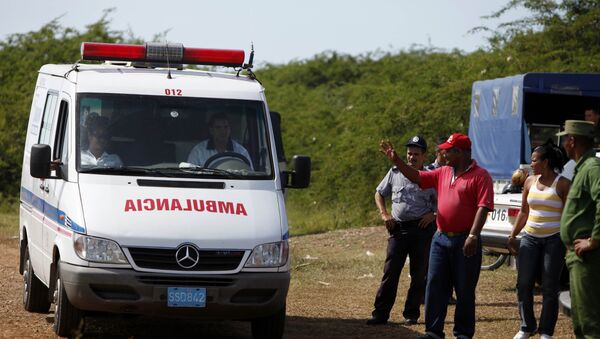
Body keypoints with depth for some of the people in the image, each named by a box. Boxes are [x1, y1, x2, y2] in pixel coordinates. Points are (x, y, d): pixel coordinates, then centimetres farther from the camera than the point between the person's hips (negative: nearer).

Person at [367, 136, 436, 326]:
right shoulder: (395, 173, 10)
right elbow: (379, 193, 20)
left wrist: (433, 214, -9)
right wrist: (384, 214, 6)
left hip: (422, 229, -1)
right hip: (398, 228, 1)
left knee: (419, 274, 2)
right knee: (390, 272, -3)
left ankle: (411, 314, 10)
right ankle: (380, 313, -4)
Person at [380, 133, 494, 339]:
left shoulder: (480, 176, -9)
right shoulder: (443, 173, 13)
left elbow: (483, 207, -16)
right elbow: (417, 177, 13)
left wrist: (473, 236, -24)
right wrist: (396, 161, 1)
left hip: (465, 242, -7)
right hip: (441, 238, 7)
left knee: (465, 290, 2)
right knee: (435, 286, 4)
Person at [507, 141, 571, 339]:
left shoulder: (562, 184, -4)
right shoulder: (530, 181, 10)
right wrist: (513, 236, 12)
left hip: (554, 240, -5)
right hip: (530, 239, 5)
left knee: (550, 289, -1)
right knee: (523, 284, 0)